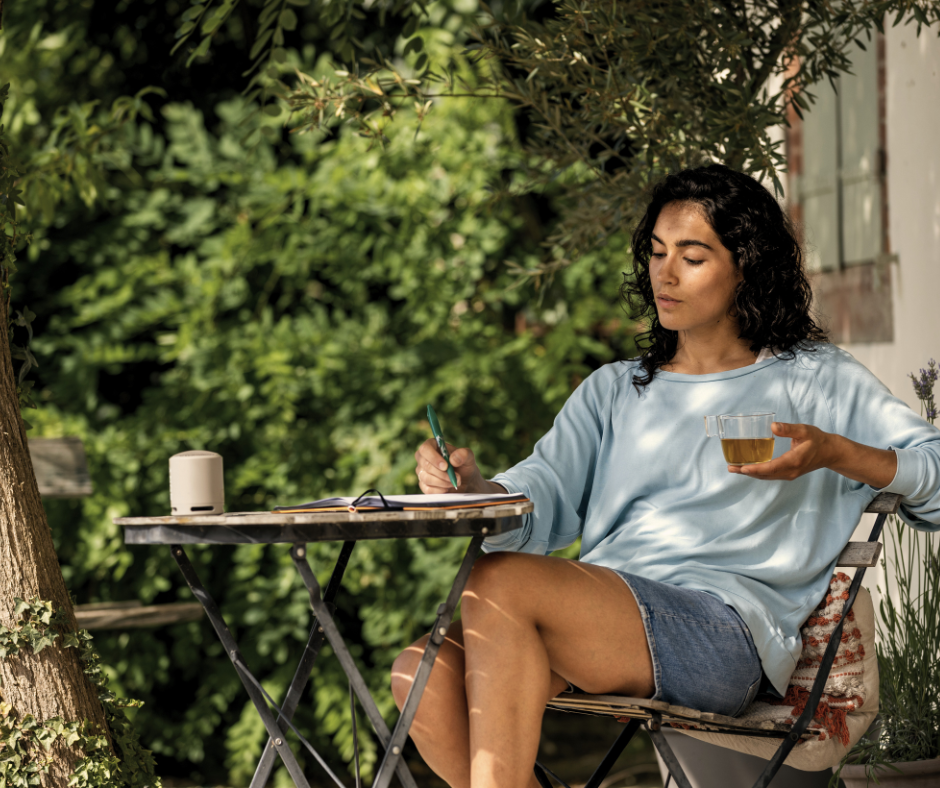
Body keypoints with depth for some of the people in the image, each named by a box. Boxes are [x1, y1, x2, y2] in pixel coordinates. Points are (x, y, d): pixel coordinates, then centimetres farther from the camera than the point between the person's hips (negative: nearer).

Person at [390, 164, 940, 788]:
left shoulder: (816, 380, 15)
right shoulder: (613, 391, 28)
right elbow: (541, 499, 12)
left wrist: (833, 452, -12)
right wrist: (473, 489, -10)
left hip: (724, 627, -5)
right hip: (596, 624, 5)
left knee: (500, 582, -29)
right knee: (423, 670, -24)